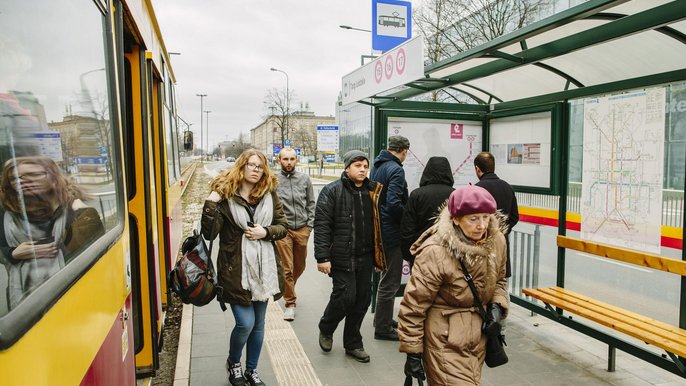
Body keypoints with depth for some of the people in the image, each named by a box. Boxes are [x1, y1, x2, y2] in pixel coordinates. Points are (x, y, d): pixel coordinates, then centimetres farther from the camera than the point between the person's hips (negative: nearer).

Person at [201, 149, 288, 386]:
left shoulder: (270, 195, 2)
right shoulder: (225, 195, -7)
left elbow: (283, 227, 6)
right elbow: (209, 234, -13)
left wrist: (265, 232, -12)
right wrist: (211, 203, -22)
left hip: (264, 268, 4)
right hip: (236, 269, -4)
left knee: (258, 324, 14)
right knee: (245, 322, -5)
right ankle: (233, 363, 27)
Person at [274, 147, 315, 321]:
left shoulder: (304, 178, 4)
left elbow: (311, 203, 10)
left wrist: (310, 224, 3)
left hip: (302, 230, 4)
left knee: (300, 267, 17)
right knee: (287, 269, -1)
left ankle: (288, 289, 43)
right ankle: (290, 303, 11)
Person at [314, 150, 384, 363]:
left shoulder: (372, 191, 11)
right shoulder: (332, 191, -6)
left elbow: (377, 224, 16)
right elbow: (321, 225, -11)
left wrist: (377, 253, 11)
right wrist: (322, 257, -16)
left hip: (365, 257, 6)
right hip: (341, 257, -5)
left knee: (362, 299, 10)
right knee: (345, 296, -6)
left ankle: (353, 344, 28)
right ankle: (326, 329, 25)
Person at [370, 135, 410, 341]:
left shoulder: (377, 166, 10)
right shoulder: (395, 170, -18)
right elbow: (394, 203, -27)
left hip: (379, 228, 9)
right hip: (392, 231, -9)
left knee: (387, 277, 23)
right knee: (391, 281, 3)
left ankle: (383, 319, 36)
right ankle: (383, 328, 14)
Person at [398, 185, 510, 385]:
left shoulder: (496, 240, -5)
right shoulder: (435, 252, -24)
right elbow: (413, 304, -17)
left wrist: (497, 306, -5)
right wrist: (412, 353, -12)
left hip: (478, 335, 7)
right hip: (445, 338, -6)